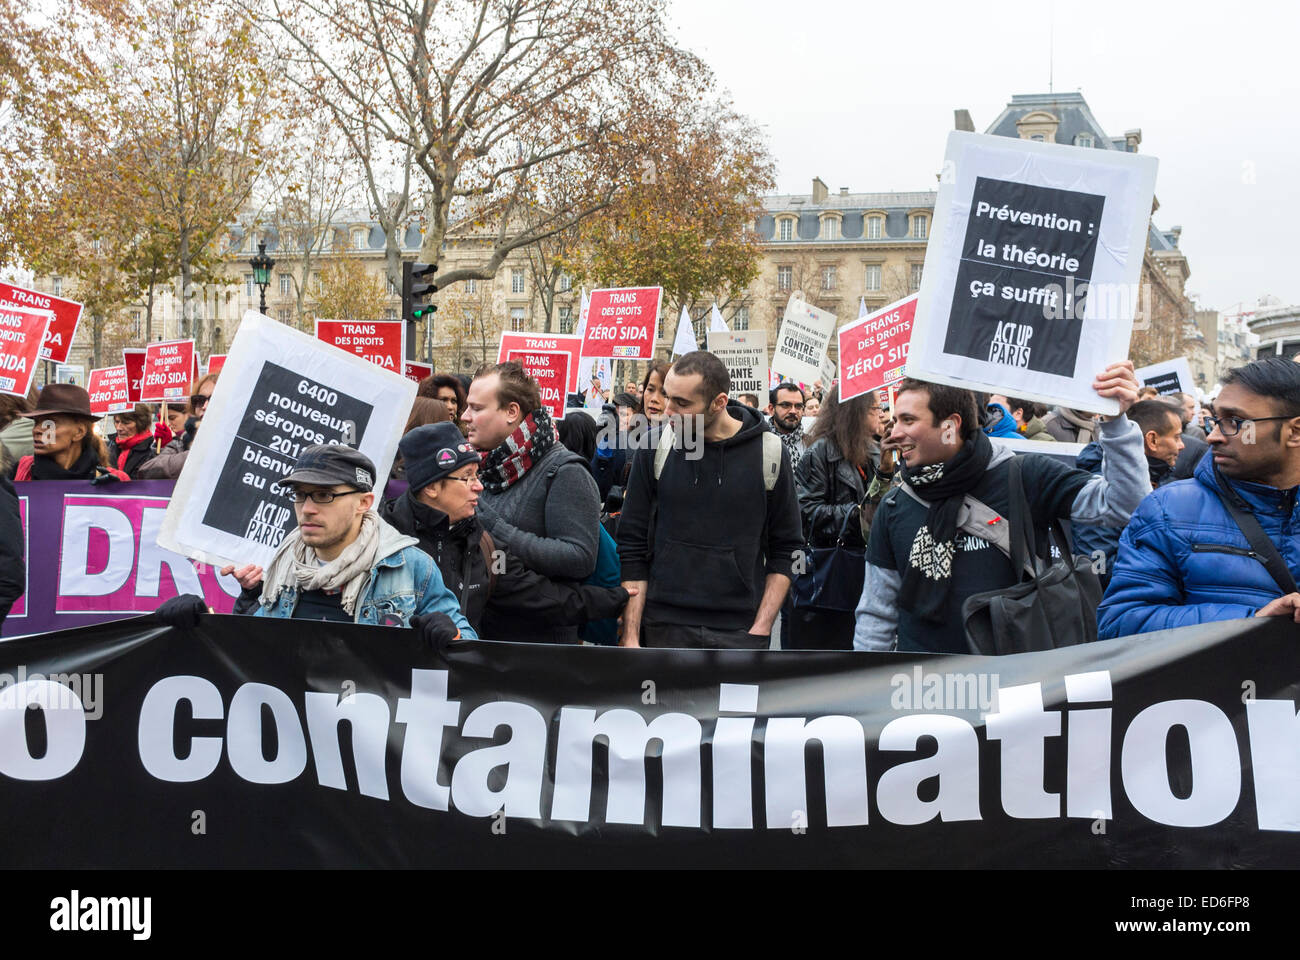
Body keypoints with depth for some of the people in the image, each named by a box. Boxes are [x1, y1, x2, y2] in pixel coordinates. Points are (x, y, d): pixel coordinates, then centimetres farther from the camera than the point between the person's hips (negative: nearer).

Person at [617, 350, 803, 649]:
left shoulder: (769, 454, -1)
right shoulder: (655, 449, 0)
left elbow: (786, 549, 6)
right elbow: (632, 549, 3)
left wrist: (761, 629, -3)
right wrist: (631, 636, -3)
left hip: (741, 633, 0)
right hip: (665, 630, 0)